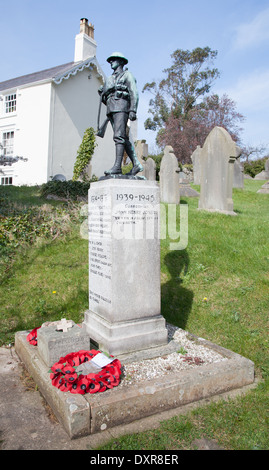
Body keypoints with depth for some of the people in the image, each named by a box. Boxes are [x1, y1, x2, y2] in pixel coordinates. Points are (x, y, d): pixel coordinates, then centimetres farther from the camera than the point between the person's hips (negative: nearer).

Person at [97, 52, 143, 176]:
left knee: (119, 136, -19)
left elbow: (134, 93, -3)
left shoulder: (127, 75, 11)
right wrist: (101, 93, 6)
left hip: (121, 107, -7)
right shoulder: (110, 79, 31)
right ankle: (136, 165, 3)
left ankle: (117, 166, -28)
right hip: (110, 110, 7)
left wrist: (133, 110, -17)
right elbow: (106, 97, 28)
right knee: (124, 138, 1)